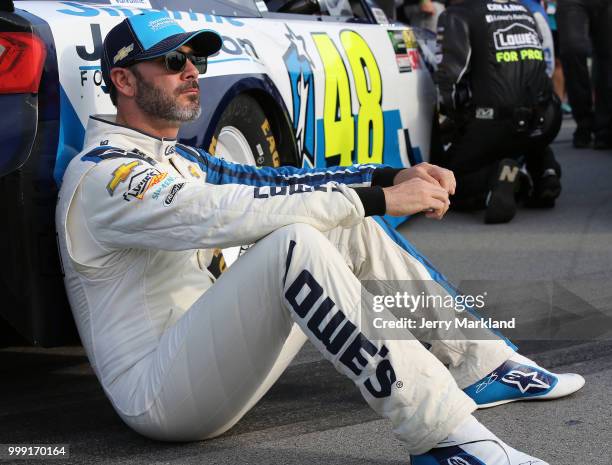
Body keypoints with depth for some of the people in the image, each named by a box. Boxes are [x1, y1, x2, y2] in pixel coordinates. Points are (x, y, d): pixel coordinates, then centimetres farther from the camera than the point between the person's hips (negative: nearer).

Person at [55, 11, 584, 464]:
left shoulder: (179, 160, 18)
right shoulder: (102, 173, -13)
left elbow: (268, 181, 9)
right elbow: (230, 214, -26)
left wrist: (391, 177, -6)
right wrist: (378, 198, -27)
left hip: (217, 355, 10)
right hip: (155, 394, -10)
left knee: (351, 227, 7)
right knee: (297, 243, -32)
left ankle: (483, 365, 11)